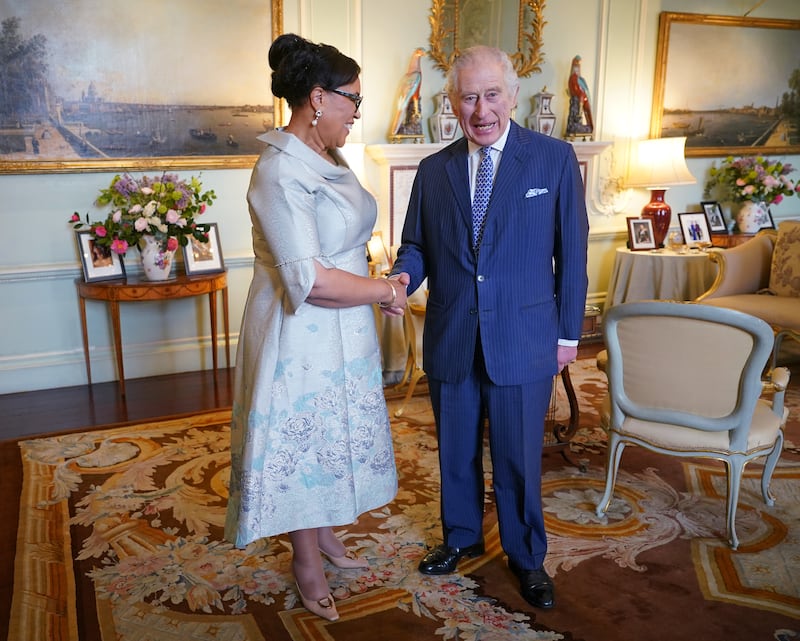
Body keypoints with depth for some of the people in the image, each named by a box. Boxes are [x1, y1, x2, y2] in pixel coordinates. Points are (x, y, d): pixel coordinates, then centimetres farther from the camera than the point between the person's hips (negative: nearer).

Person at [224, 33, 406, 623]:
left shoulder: (328, 159, 6)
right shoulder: (280, 172, -23)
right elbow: (311, 280, -29)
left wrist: (378, 287, 0)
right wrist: (386, 292, -17)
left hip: (344, 330, 9)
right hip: (301, 336, -9)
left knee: (334, 434, 21)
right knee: (303, 440, 8)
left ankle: (324, 533, 43)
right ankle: (307, 563, 30)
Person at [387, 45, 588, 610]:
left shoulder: (555, 159, -4)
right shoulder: (434, 170, 4)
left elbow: (572, 251, -1)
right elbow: (416, 245, 9)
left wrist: (569, 332, 0)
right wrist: (403, 277, -14)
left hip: (523, 341, -3)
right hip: (451, 341, 3)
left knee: (520, 458, 10)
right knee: (457, 451, 18)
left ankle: (527, 556, 33)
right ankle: (462, 537, 42)